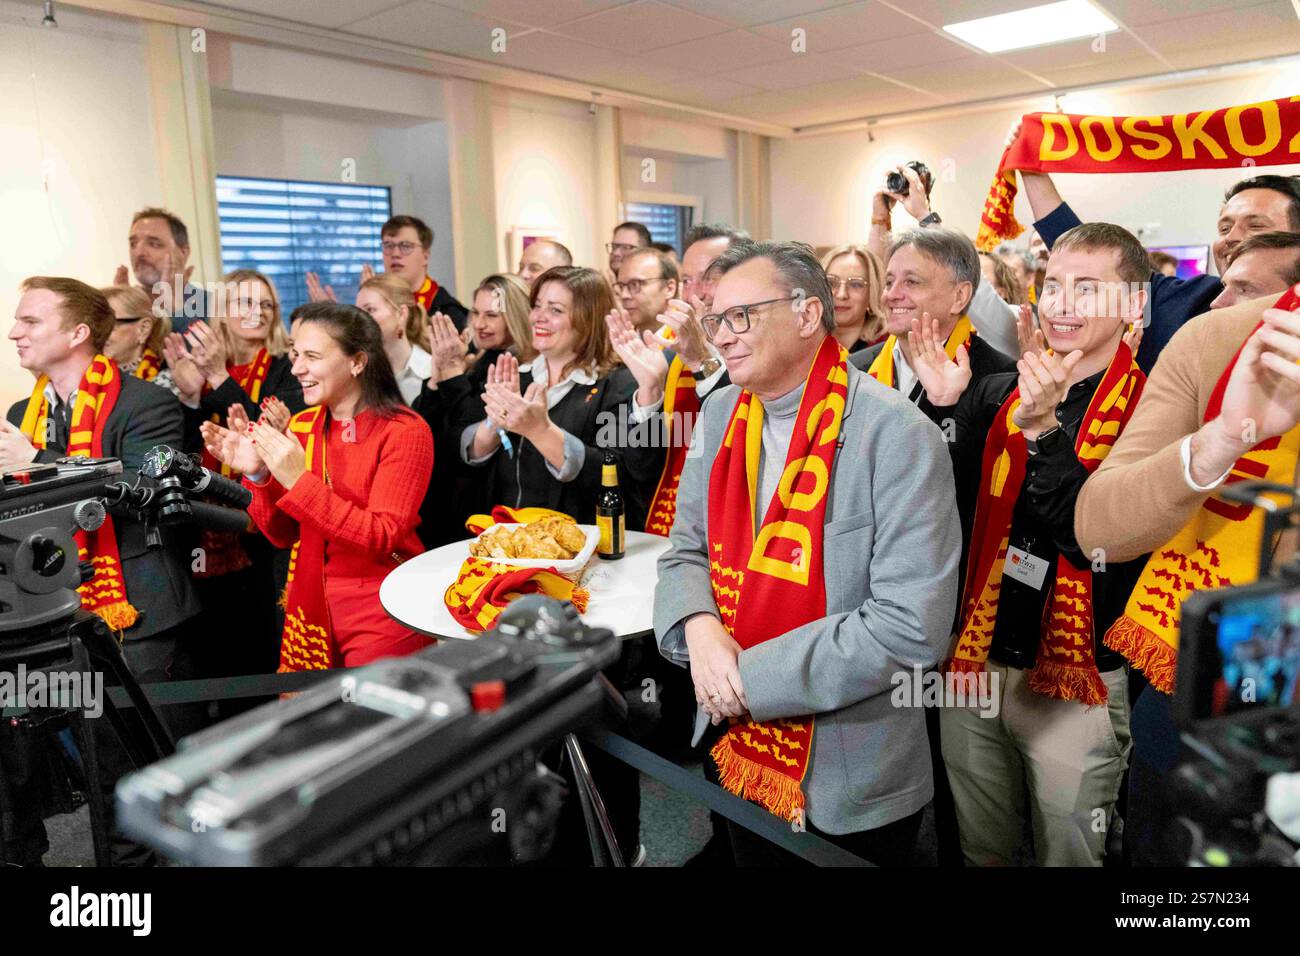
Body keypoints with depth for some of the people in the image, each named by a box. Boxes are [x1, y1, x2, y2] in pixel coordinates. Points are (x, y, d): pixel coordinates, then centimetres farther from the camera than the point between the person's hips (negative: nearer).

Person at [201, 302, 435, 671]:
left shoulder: (405, 432, -14)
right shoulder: (301, 427, 3)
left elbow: (381, 538, -21)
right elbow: (283, 535, 6)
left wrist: (299, 480, -26)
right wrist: (256, 475, -11)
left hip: (382, 614, -5)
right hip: (311, 609, 6)